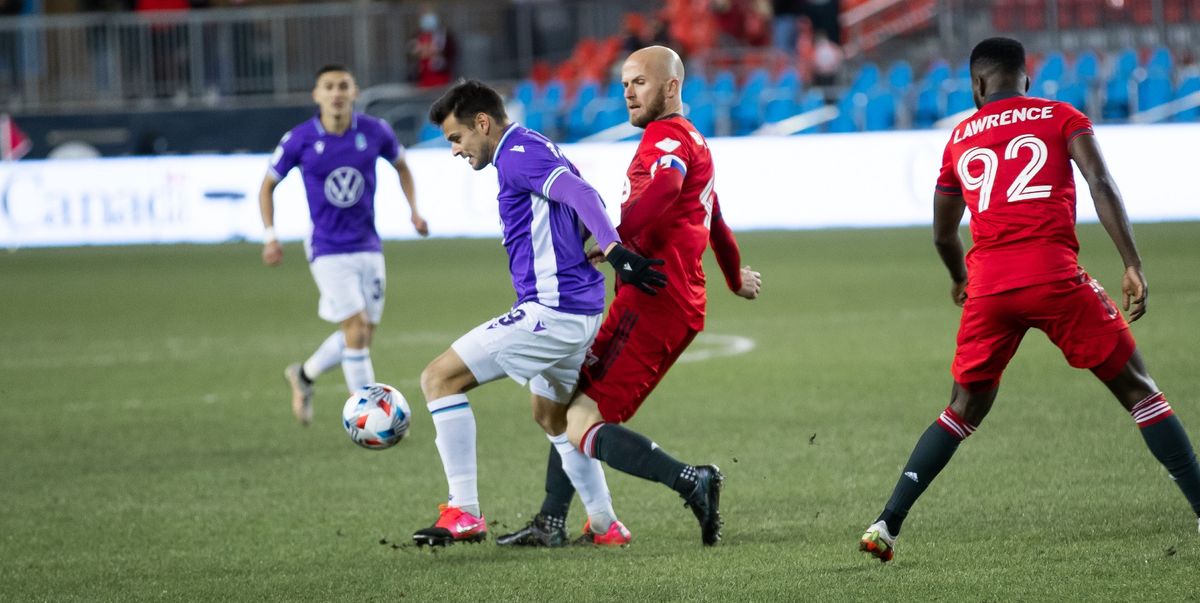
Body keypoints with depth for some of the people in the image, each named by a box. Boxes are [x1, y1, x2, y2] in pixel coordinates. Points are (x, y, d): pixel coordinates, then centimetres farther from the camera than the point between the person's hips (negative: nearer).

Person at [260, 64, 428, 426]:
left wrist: (414, 210, 4)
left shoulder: (375, 132, -4)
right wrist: (270, 236, -5)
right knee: (356, 328, -15)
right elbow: (268, 185, 5)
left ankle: (304, 375, 34)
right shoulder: (299, 140, -9)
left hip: (368, 247, 4)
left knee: (363, 335, 7)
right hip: (328, 250, -4)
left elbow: (401, 165, 17)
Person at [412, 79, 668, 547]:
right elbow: (585, 204, 24)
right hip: (582, 312, 11)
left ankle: (464, 514, -12)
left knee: (440, 378, -8)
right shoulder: (539, 149, 18)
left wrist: (613, 249, -39)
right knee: (553, 415, 28)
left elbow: (581, 193, -27)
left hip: (551, 311, -11)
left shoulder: (517, 155, -13)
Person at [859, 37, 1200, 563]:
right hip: (1054, 273, -3)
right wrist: (1132, 266, -9)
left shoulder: (960, 139, 20)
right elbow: (1100, 184, -5)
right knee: (1137, 390, 7)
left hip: (988, 285, 3)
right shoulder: (1061, 118, 12)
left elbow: (943, 234, 29)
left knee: (964, 409, 18)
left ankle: (887, 525, 10)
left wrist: (961, 279, 49)